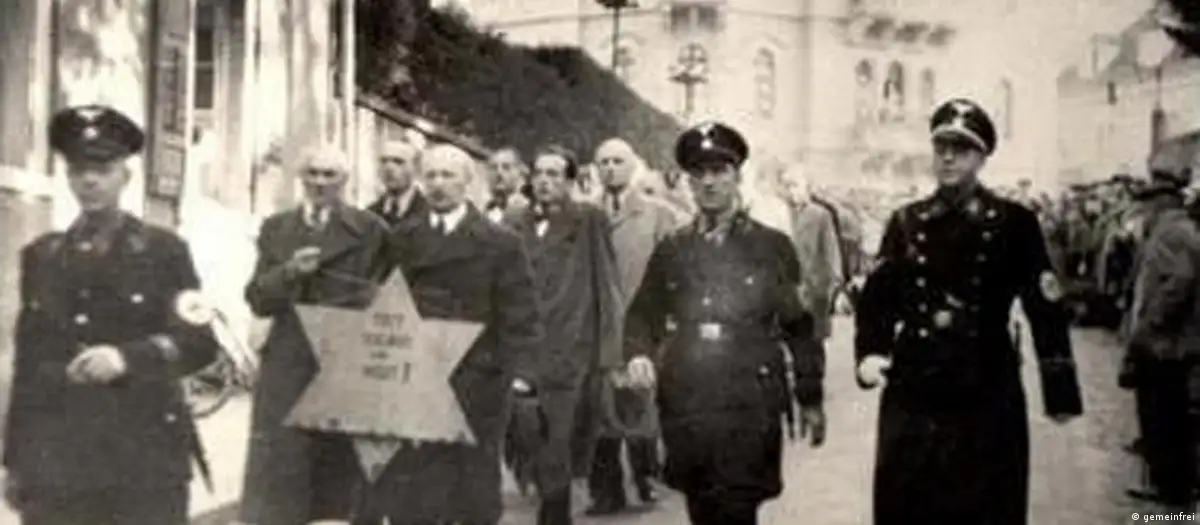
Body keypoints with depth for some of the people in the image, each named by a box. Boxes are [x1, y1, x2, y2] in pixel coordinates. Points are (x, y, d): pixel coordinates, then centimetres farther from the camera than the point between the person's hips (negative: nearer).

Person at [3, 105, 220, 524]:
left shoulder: (164, 250, 4)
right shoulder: (40, 255, 13)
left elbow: (200, 342, -4)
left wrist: (126, 358, -21)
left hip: (146, 457, -2)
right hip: (53, 460, 2)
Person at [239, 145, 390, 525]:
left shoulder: (370, 230, 1)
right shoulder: (276, 228, 10)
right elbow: (257, 300, 3)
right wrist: (289, 272, -14)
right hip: (288, 369, 2)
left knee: (338, 480, 9)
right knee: (274, 478, 0)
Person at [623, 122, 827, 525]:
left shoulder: (773, 246, 5)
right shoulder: (671, 250, 12)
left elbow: (800, 326, 6)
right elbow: (643, 315, 15)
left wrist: (811, 399, 5)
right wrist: (639, 354, -6)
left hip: (750, 404, -3)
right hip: (685, 406, 3)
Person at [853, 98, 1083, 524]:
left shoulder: (1013, 222, -1)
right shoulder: (906, 222, 7)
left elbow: (1045, 308, -2)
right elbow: (877, 297, 10)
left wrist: (1060, 390, -5)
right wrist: (870, 353, -8)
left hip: (987, 395, -2)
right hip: (912, 394, 2)